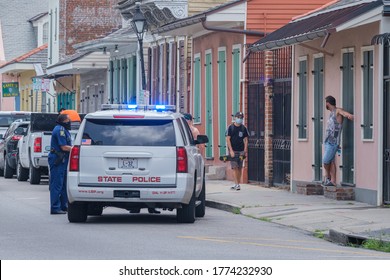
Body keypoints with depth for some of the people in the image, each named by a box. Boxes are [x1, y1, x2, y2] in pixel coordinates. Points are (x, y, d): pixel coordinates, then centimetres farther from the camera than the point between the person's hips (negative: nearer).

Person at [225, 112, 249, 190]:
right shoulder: (230, 127, 0)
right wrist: (231, 150, -12)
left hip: (241, 151, 3)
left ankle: (237, 183, 12)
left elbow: (245, 139, 8)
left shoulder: (243, 128, 8)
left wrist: (245, 150, -2)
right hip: (233, 151, -3)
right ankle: (237, 184, -14)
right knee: (234, 167, -10)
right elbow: (228, 139, -4)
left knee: (240, 168, 5)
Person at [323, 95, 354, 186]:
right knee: (331, 162, 4)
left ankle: (328, 176, 13)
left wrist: (349, 115, -50)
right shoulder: (331, 114, 19)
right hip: (327, 141, 8)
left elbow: (344, 113, -29)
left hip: (333, 143, -8)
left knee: (326, 161, -7)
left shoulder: (338, 111, -8)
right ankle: (332, 181, 3)